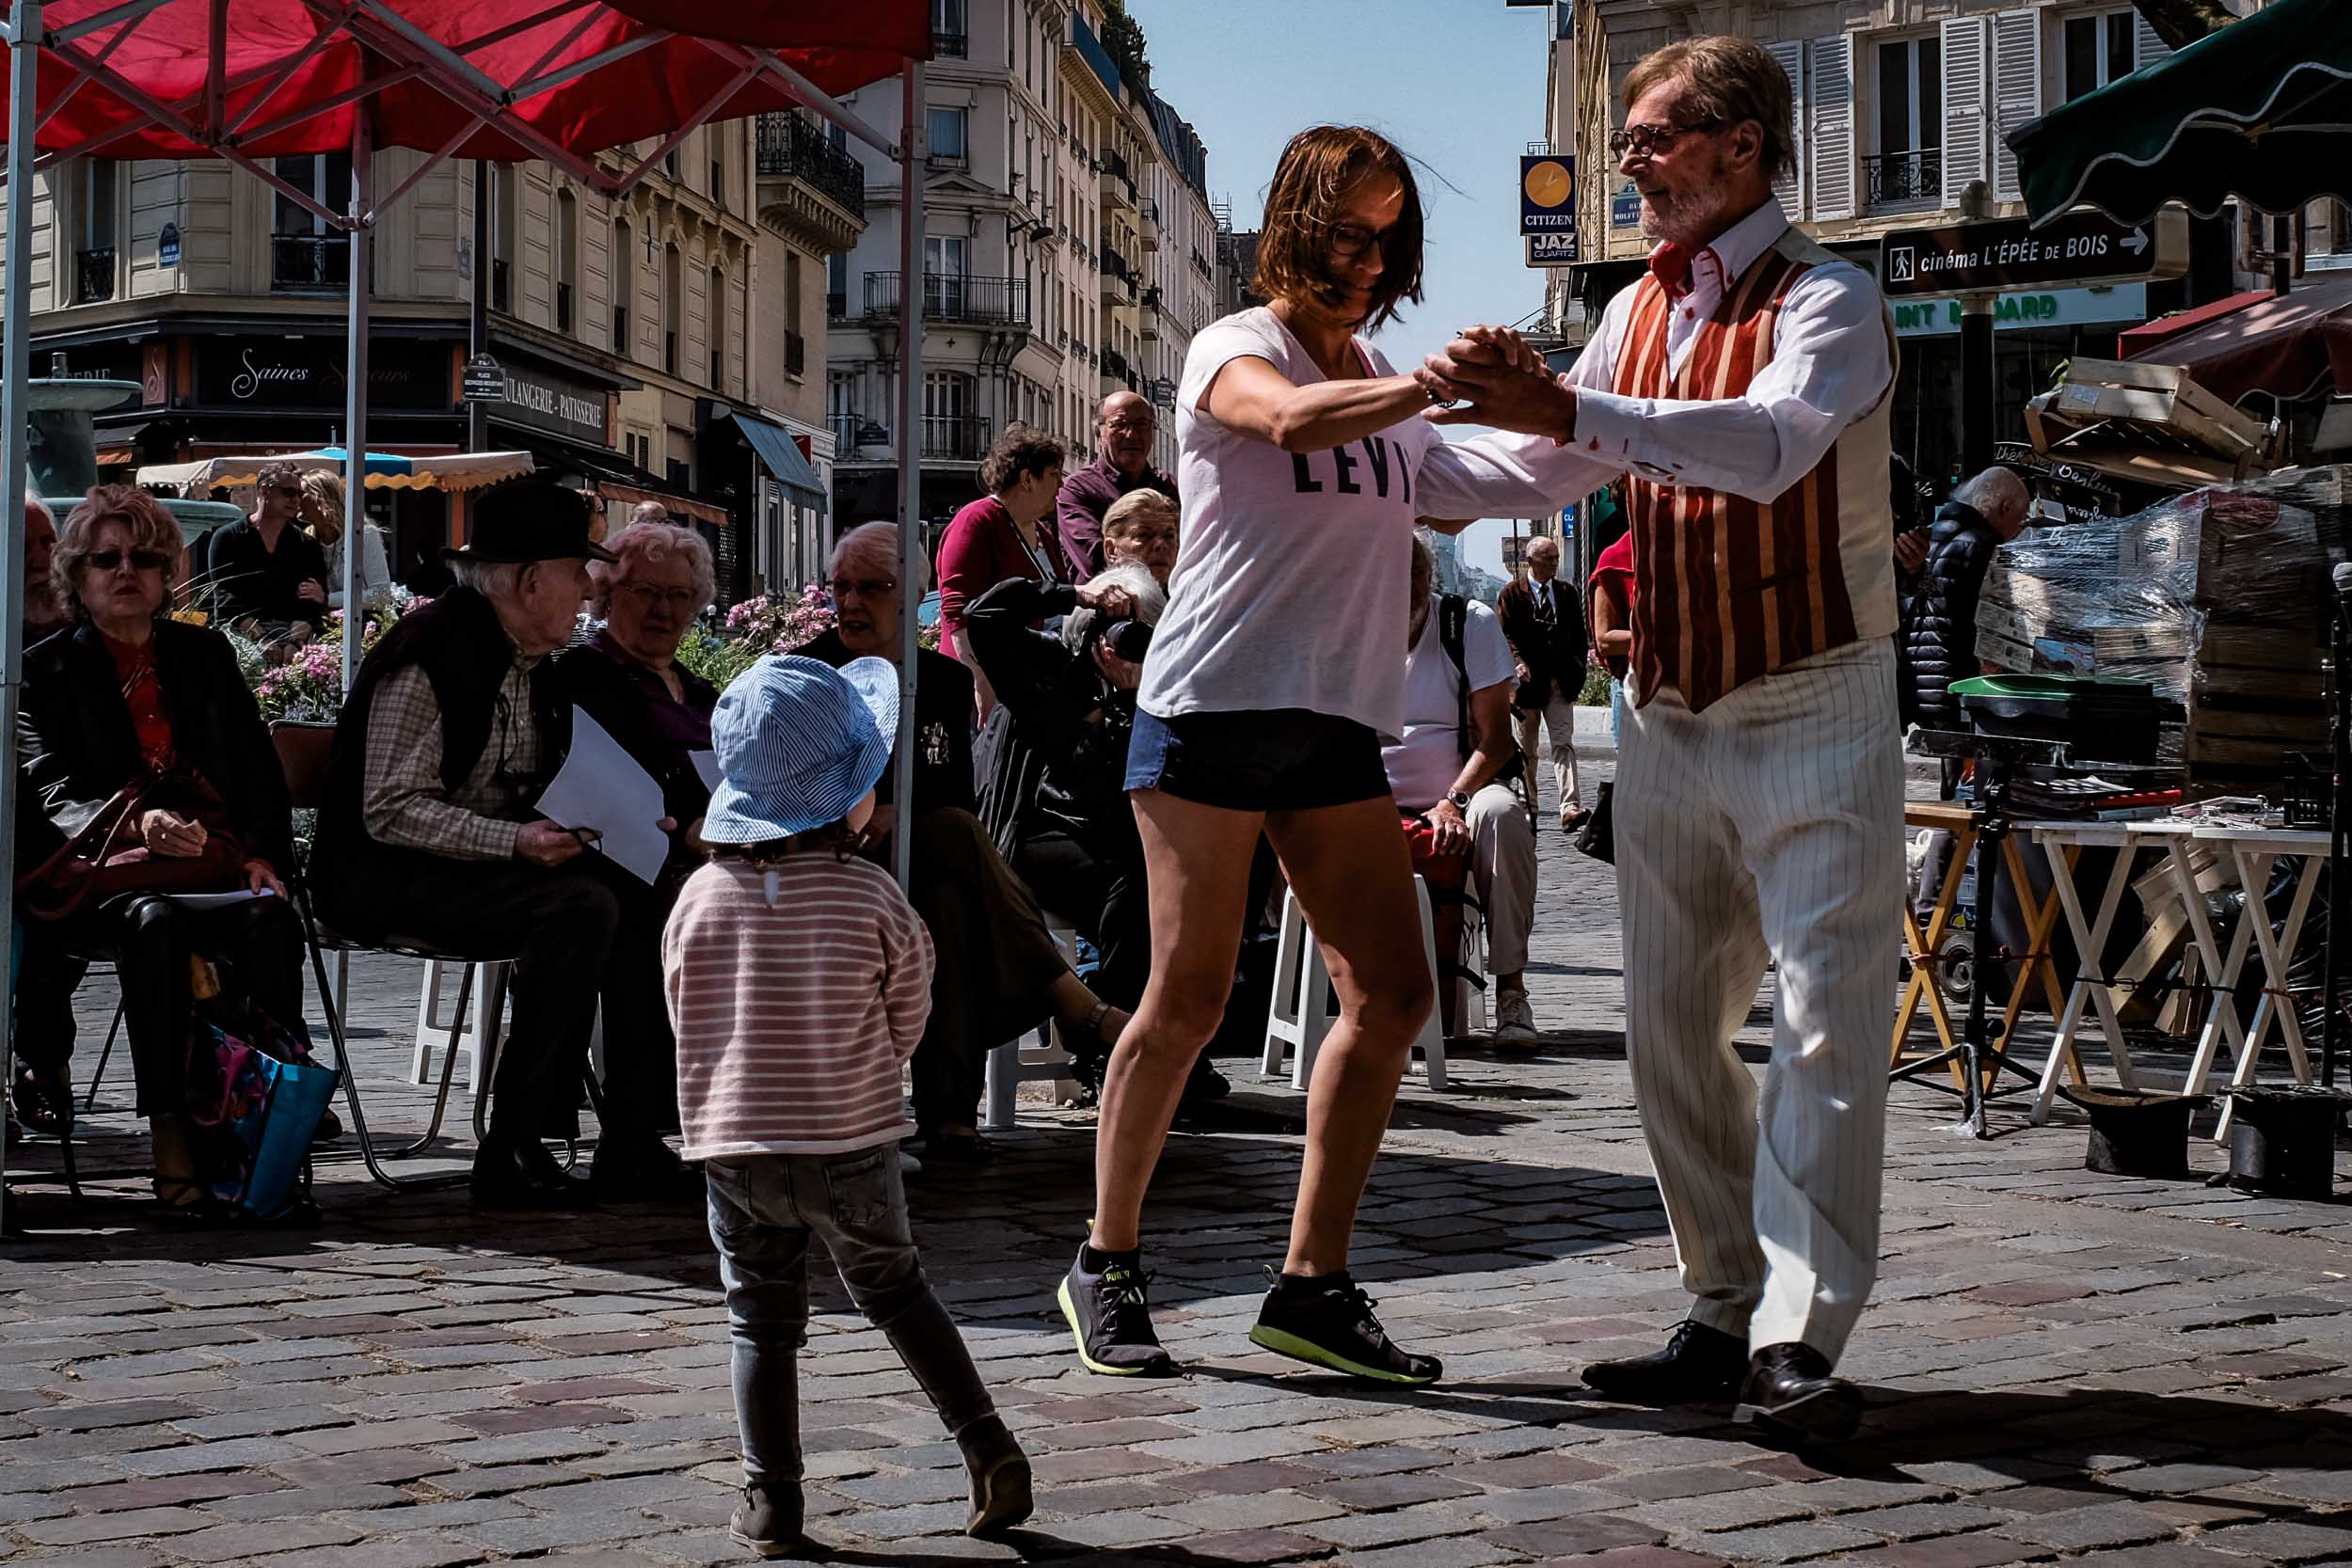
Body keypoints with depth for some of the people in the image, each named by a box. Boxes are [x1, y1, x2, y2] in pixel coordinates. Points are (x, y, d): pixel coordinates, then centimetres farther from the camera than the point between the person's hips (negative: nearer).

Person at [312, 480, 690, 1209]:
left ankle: (631, 1142, -13)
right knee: (580, 905, -30)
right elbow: (390, 812, -20)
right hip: (395, 876, -9)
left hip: (496, 865, 9)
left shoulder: (531, 663, 13)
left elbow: (538, 793, 22)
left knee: (636, 893, -13)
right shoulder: (430, 654, -16)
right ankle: (511, 1154, -25)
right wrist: (515, 840, -29)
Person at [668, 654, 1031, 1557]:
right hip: (853, 1146, -1)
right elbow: (908, 1014, 1)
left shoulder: (699, 896, -3)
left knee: (760, 1321, 11)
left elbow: (686, 1022, 7)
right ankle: (985, 1444, 12)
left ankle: (770, 1502, 8)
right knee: (896, 1293, 16)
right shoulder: (871, 896, -9)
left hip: (732, 1147, 1)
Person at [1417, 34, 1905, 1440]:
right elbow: (1557, 468, 21)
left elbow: (1771, 446, -32)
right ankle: (1725, 1316, 13)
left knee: (1824, 1021, -11)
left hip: (1813, 716, -7)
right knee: (1673, 1028, 5)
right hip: (1670, 718, 7)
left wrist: (1573, 408, -41)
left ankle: (1799, 1342, -13)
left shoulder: (1826, 302, -11)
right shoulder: (1640, 311, 11)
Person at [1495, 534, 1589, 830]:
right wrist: (1517, 662, -21)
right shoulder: (1511, 593, 0)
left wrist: (1578, 667, 4)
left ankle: (1570, 808, -19)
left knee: (1564, 744, -9)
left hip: (1560, 681, 2)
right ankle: (1527, 805, 22)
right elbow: (1505, 634, -5)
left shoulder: (1567, 591, 12)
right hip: (1528, 681, -2)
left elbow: (1579, 633, 17)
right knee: (1527, 748, 9)